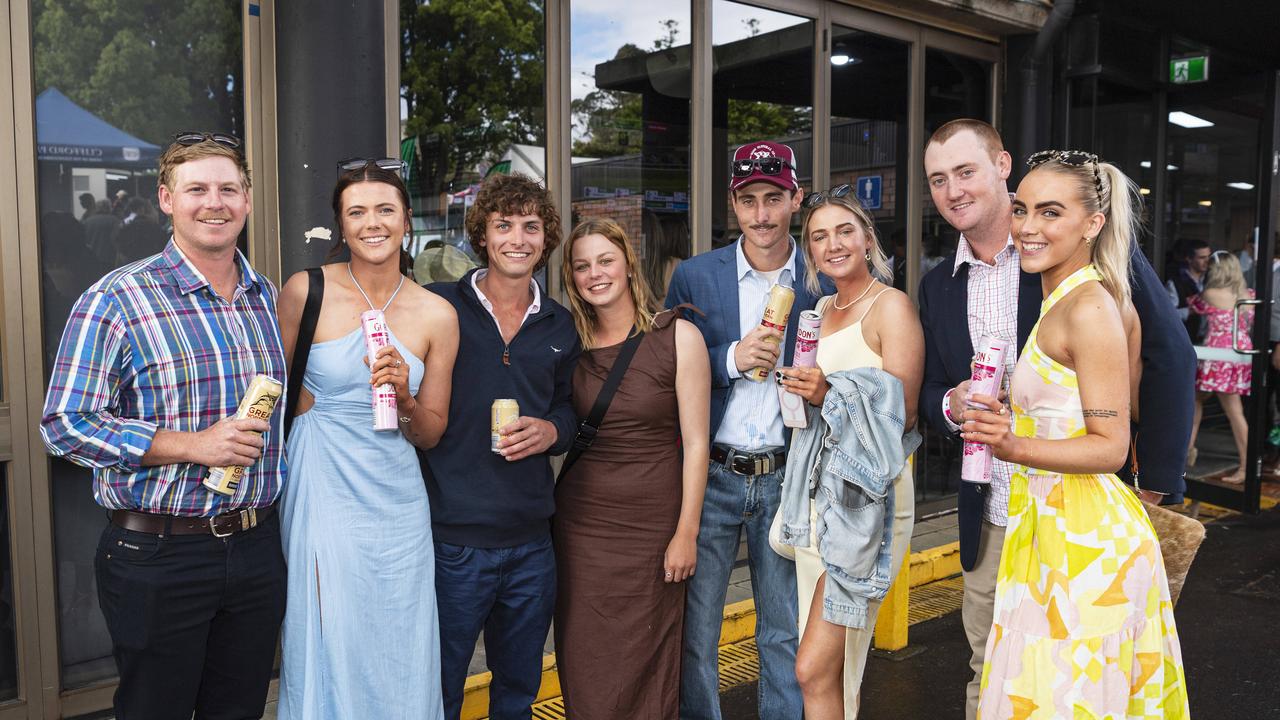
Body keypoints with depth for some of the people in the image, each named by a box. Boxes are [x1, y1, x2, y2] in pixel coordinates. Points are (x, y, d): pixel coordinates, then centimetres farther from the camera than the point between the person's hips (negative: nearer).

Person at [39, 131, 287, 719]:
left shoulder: (266, 298, 9)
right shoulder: (118, 298, -9)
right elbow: (65, 424, -13)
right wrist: (194, 445, -20)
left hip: (257, 551, 5)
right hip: (159, 555, -5)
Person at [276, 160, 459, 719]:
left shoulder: (437, 315, 0)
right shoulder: (305, 291, -5)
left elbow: (430, 434, 6)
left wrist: (405, 397, -12)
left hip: (396, 498, 2)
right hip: (323, 491, -2)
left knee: (399, 657, 10)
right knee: (329, 649, 6)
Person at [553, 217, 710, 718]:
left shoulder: (677, 337, -5)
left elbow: (695, 442, -6)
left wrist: (686, 533, -7)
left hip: (652, 525, -2)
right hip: (581, 522, 3)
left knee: (646, 668, 8)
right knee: (584, 667, 9)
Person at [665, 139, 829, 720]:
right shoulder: (694, 276, -1)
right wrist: (732, 358, -15)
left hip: (788, 479, 1)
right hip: (710, 475, 0)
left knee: (787, 636, 13)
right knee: (694, 633, 8)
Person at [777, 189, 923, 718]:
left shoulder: (892, 306, -7)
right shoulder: (822, 308, 16)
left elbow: (902, 414, -12)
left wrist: (831, 395, -25)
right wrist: (800, 389, 5)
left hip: (867, 493, -8)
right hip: (818, 488, 8)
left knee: (815, 668, -9)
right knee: (832, 666, 14)